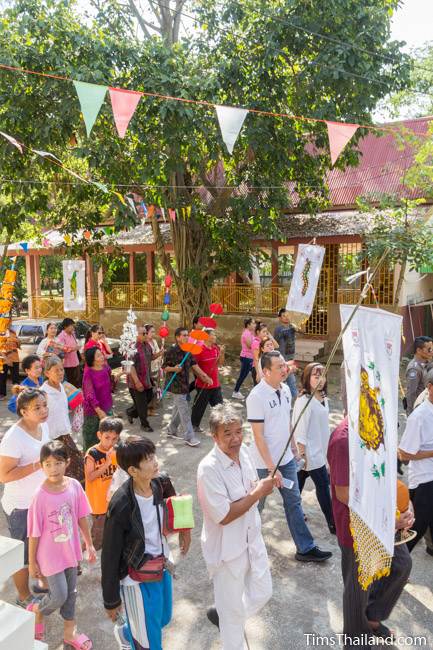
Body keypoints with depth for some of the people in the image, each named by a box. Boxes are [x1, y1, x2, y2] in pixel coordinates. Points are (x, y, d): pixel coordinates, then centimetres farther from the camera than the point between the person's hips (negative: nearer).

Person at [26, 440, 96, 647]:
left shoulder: (74, 486, -14)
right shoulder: (40, 496, -25)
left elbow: (81, 517, -1)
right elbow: (34, 533, -14)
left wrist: (89, 544, 6)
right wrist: (32, 562, -5)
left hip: (71, 550, 4)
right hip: (50, 555, -4)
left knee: (70, 593, 19)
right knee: (59, 596, 6)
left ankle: (70, 632, 41)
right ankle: (35, 611, 39)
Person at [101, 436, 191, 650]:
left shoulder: (161, 483, -14)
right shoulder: (121, 506, -30)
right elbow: (110, 556, -18)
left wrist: (184, 528, 6)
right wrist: (111, 600, -9)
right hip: (137, 579, -6)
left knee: (163, 619, 29)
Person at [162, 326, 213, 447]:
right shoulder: (171, 351, -15)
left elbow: (194, 365, 5)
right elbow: (164, 367, -10)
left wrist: (205, 376, -2)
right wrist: (174, 369, -29)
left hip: (184, 384, 8)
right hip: (175, 385, -8)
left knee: (178, 409, 18)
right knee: (184, 412, -6)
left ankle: (171, 431, 33)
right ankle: (189, 437, 0)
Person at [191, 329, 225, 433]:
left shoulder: (216, 348, 3)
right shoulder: (200, 350, -16)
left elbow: (220, 363, 10)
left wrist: (222, 353, -4)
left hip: (215, 384, 6)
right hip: (203, 384, -6)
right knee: (199, 406, 9)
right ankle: (194, 425, 28)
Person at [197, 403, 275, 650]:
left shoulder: (243, 451, -7)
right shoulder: (209, 468, -30)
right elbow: (223, 516, -28)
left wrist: (264, 485, -7)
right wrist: (257, 493, -26)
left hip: (252, 539, 7)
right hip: (227, 548, -7)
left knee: (263, 593, 23)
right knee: (233, 609, 15)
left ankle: (222, 614, 49)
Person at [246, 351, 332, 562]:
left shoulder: (285, 389, -1)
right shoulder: (256, 396, -23)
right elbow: (258, 436, -22)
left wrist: (292, 446, 15)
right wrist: (272, 467, -20)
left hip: (286, 458, 6)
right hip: (264, 463, -6)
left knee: (294, 502, 14)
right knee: (256, 505, 14)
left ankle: (305, 548, 26)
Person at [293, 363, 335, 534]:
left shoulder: (323, 398, 4)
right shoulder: (303, 401, -22)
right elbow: (300, 430, -20)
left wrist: (327, 447, 16)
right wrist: (302, 454, -17)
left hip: (321, 449, 8)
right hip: (310, 452, -8)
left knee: (300, 479, 19)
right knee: (323, 485, 1)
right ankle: (332, 524, 14)